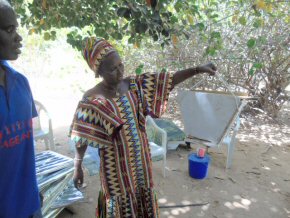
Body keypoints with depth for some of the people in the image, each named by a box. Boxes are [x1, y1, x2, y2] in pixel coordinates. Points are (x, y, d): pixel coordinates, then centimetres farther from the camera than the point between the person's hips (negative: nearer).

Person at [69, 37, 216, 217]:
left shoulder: (134, 85, -5)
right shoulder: (92, 100, -17)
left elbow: (168, 81, -2)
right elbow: (82, 139, -9)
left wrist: (197, 69, -5)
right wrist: (78, 167, -3)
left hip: (140, 159, 5)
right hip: (117, 166, -4)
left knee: (142, 199, 21)